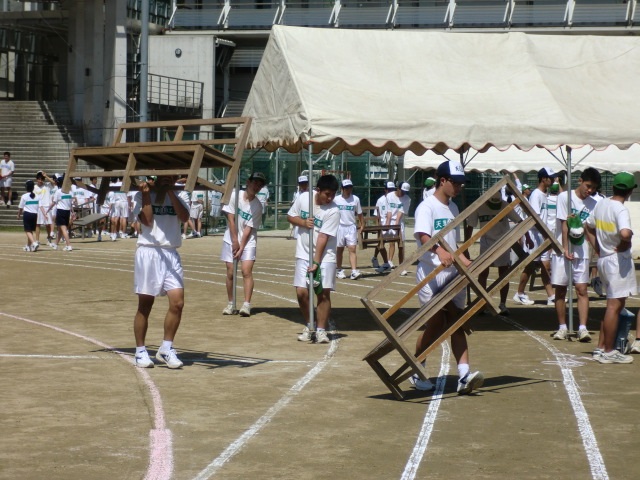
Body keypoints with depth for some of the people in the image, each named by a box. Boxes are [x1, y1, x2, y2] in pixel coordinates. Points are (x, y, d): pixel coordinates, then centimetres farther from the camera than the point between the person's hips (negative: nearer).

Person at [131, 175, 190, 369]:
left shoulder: (176, 198, 14)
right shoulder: (142, 195, 4)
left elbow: (184, 217, -6)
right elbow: (147, 221, -10)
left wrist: (170, 191, -9)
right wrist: (146, 194, -11)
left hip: (171, 254, 3)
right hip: (148, 252, -3)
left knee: (178, 302, -8)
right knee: (145, 305, 2)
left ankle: (166, 349, 4)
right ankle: (140, 351, 12)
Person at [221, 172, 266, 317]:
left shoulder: (257, 206, -8)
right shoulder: (235, 195, -8)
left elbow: (249, 229, -10)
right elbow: (231, 219, -9)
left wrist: (241, 247, -15)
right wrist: (235, 241, -11)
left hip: (248, 241, -1)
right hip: (231, 240, 1)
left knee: (247, 271, -14)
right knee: (230, 272, 2)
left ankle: (246, 304, -16)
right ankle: (231, 304, 13)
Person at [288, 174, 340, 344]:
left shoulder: (333, 211, -16)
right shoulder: (303, 198, -5)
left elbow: (323, 237, -20)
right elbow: (290, 216, 9)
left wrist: (316, 262, -23)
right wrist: (303, 222, -12)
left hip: (324, 257, -3)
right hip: (303, 254, 3)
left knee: (324, 293, -8)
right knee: (301, 291, -3)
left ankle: (321, 330, 2)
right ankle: (309, 327, 15)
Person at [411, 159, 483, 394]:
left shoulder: (453, 208, 16)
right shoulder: (426, 207, -10)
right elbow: (423, 236, -28)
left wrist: (464, 261, 13)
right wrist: (439, 250, -46)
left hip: (453, 274, 7)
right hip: (431, 275, -7)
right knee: (435, 324, -4)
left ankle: (464, 376, -10)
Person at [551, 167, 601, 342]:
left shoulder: (593, 204, 6)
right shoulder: (564, 197, -3)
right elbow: (564, 224, -7)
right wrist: (566, 249, -13)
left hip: (582, 252, 2)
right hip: (562, 251, -2)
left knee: (582, 289, -7)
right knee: (560, 290, 3)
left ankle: (583, 328, -11)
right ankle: (562, 327, 12)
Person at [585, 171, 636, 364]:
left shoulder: (601, 204, 6)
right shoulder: (621, 210, -19)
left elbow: (588, 225, 18)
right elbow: (625, 233, -36)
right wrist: (625, 244, -16)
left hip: (604, 259, 9)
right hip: (619, 260, -9)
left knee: (613, 304, 18)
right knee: (615, 305, -3)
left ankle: (601, 348, 20)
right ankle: (608, 352, 0)